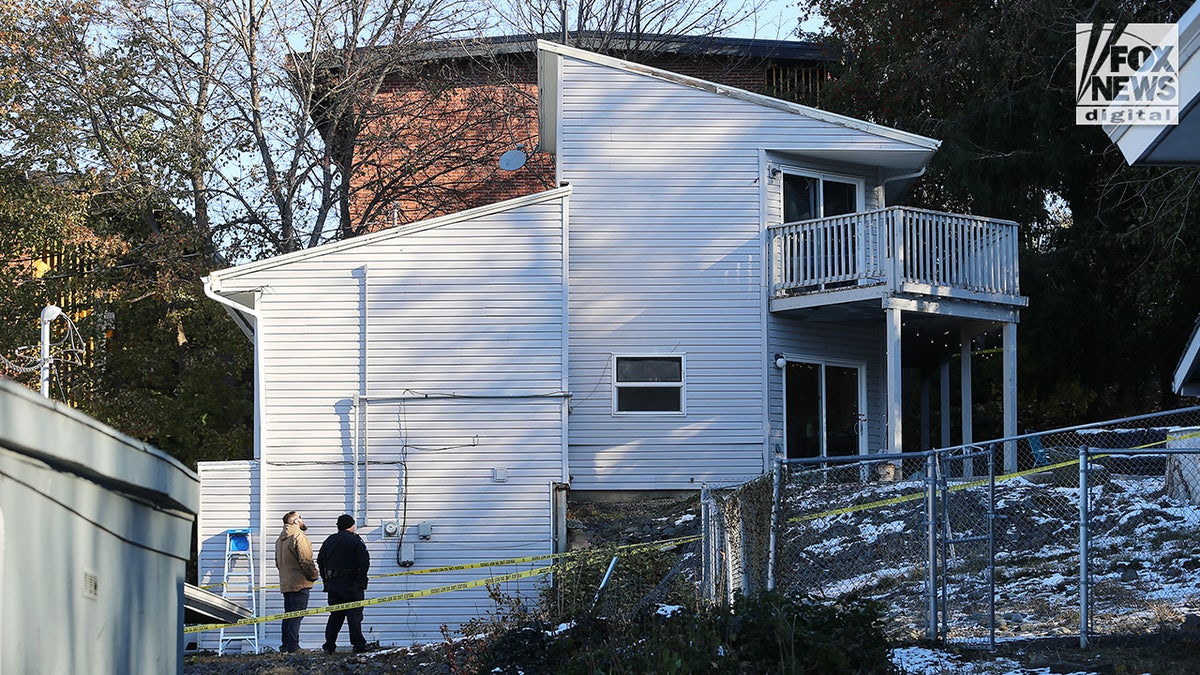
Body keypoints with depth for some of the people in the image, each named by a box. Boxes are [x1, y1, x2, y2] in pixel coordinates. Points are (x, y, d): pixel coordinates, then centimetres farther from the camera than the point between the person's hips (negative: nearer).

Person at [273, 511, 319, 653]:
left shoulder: (280, 539, 15)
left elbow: (278, 562, 20)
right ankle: (293, 646, -11)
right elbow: (306, 560, -18)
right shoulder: (299, 537, -13)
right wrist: (314, 575, -5)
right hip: (300, 583, -8)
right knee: (297, 615, -8)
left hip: (285, 584, 8)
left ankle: (285, 645, 16)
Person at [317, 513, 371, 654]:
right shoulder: (355, 540, -5)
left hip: (332, 584, 5)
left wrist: (326, 580, 16)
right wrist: (361, 580, -7)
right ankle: (358, 645, -8)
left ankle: (329, 645, 8)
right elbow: (364, 561, -13)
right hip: (351, 584, -5)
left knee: (335, 614, 12)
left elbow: (320, 561, 14)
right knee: (354, 613, -3)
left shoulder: (329, 541, 12)